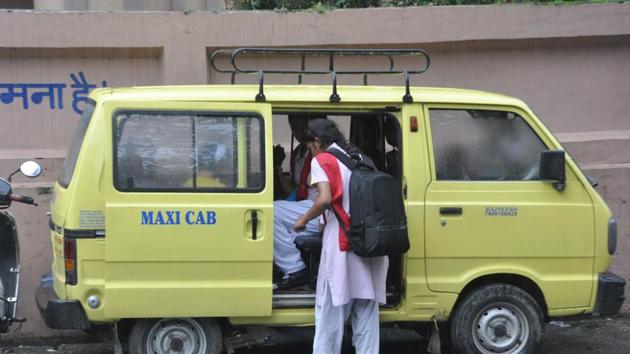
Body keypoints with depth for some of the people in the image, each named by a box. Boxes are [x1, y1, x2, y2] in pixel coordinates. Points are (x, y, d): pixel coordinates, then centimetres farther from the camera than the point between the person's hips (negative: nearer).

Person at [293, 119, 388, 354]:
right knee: (366, 315, 9)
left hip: (342, 247, -6)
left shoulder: (322, 161, -1)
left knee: (330, 315, 0)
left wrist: (304, 220, -1)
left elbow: (325, 199, -17)